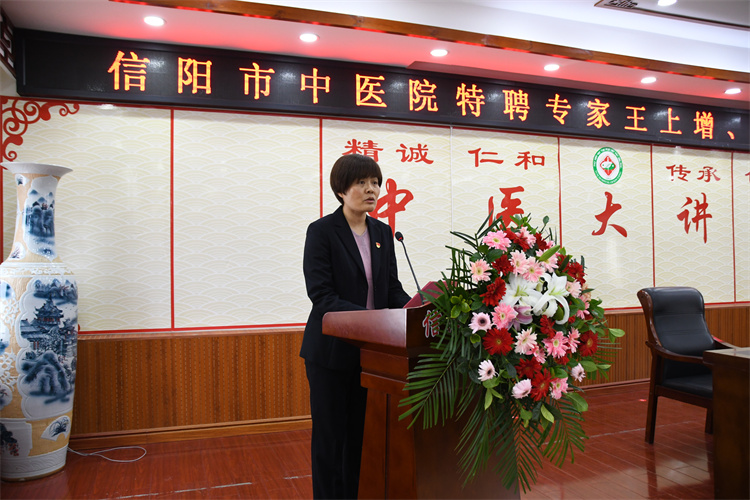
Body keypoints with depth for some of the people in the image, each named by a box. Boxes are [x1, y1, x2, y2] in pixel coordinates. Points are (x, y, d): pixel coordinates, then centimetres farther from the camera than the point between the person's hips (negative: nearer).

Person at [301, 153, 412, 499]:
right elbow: (321, 296, -18)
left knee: (361, 435, 14)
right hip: (331, 350, -5)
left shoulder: (383, 232, 8)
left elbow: (392, 288, 8)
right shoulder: (321, 231, -10)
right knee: (330, 437, 7)